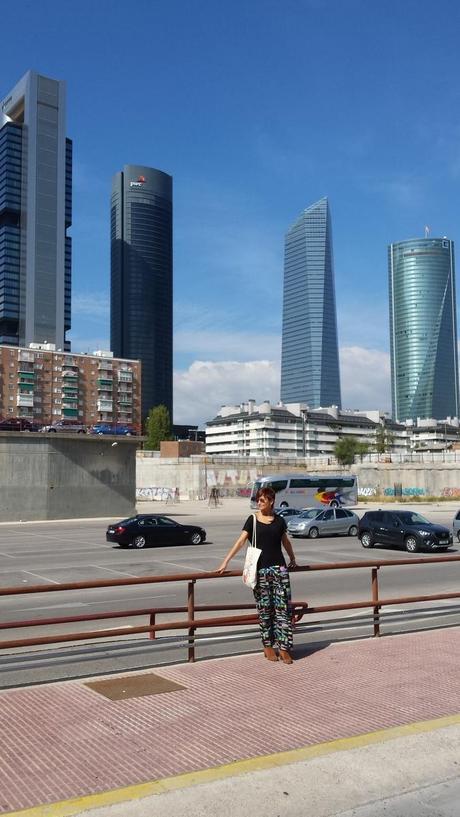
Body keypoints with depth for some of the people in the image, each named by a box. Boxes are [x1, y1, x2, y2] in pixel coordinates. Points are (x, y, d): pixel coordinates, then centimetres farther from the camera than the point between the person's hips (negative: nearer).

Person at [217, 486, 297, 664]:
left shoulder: (279, 521, 7)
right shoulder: (253, 519, 1)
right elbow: (240, 541, -5)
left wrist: (292, 559, 35)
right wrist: (226, 561, -12)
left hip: (279, 568, 1)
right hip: (260, 569, -1)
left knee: (283, 607, -4)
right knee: (264, 609, 4)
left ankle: (284, 647, 2)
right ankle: (268, 645, 16)